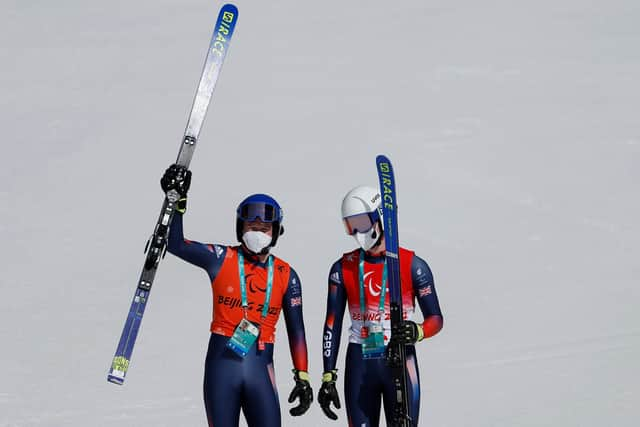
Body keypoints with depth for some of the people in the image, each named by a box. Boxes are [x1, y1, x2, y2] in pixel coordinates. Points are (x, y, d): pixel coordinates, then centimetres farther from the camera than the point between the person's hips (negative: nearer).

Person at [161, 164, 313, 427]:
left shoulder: (285, 275, 5)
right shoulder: (222, 260, 2)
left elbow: (296, 330, 7)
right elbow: (176, 244, -8)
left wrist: (302, 378, 3)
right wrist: (177, 201, -18)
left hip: (260, 368, 1)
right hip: (221, 364, -1)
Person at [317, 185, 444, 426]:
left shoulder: (412, 265, -2)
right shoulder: (343, 268, 6)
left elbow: (436, 319, 1)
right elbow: (332, 325, 7)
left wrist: (418, 332, -22)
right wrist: (328, 378, 2)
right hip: (359, 364, 2)